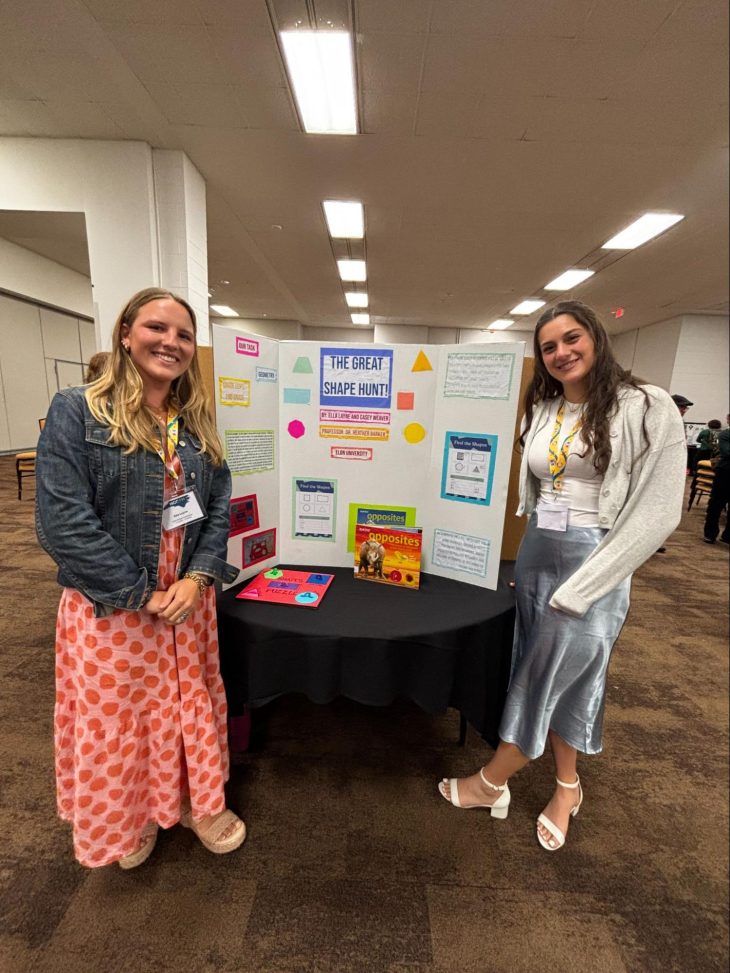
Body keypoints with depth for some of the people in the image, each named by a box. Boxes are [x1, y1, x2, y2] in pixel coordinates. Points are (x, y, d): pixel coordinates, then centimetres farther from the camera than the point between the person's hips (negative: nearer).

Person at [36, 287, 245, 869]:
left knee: (191, 705, 19)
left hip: (189, 598, 4)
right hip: (110, 607, -3)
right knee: (116, 718, 16)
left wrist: (198, 577, -11)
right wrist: (143, 595, -16)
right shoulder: (76, 412, -9)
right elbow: (63, 522, -16)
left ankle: (198, 802, 46)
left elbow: (219, 506, 3)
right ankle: (128, 820, 46)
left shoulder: (198, 423, 5)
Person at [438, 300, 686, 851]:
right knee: (560, 676, 17)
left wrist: (578, 588, -16)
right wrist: (518, 552, 8)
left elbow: (657, 510, -14)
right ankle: (567, 786, 41)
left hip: (592, 563, -5)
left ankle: (491, 783, 29)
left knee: (547, 676, 6)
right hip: (534, 555, 6)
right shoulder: (541, 412, 8)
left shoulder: (646, 408, -9)